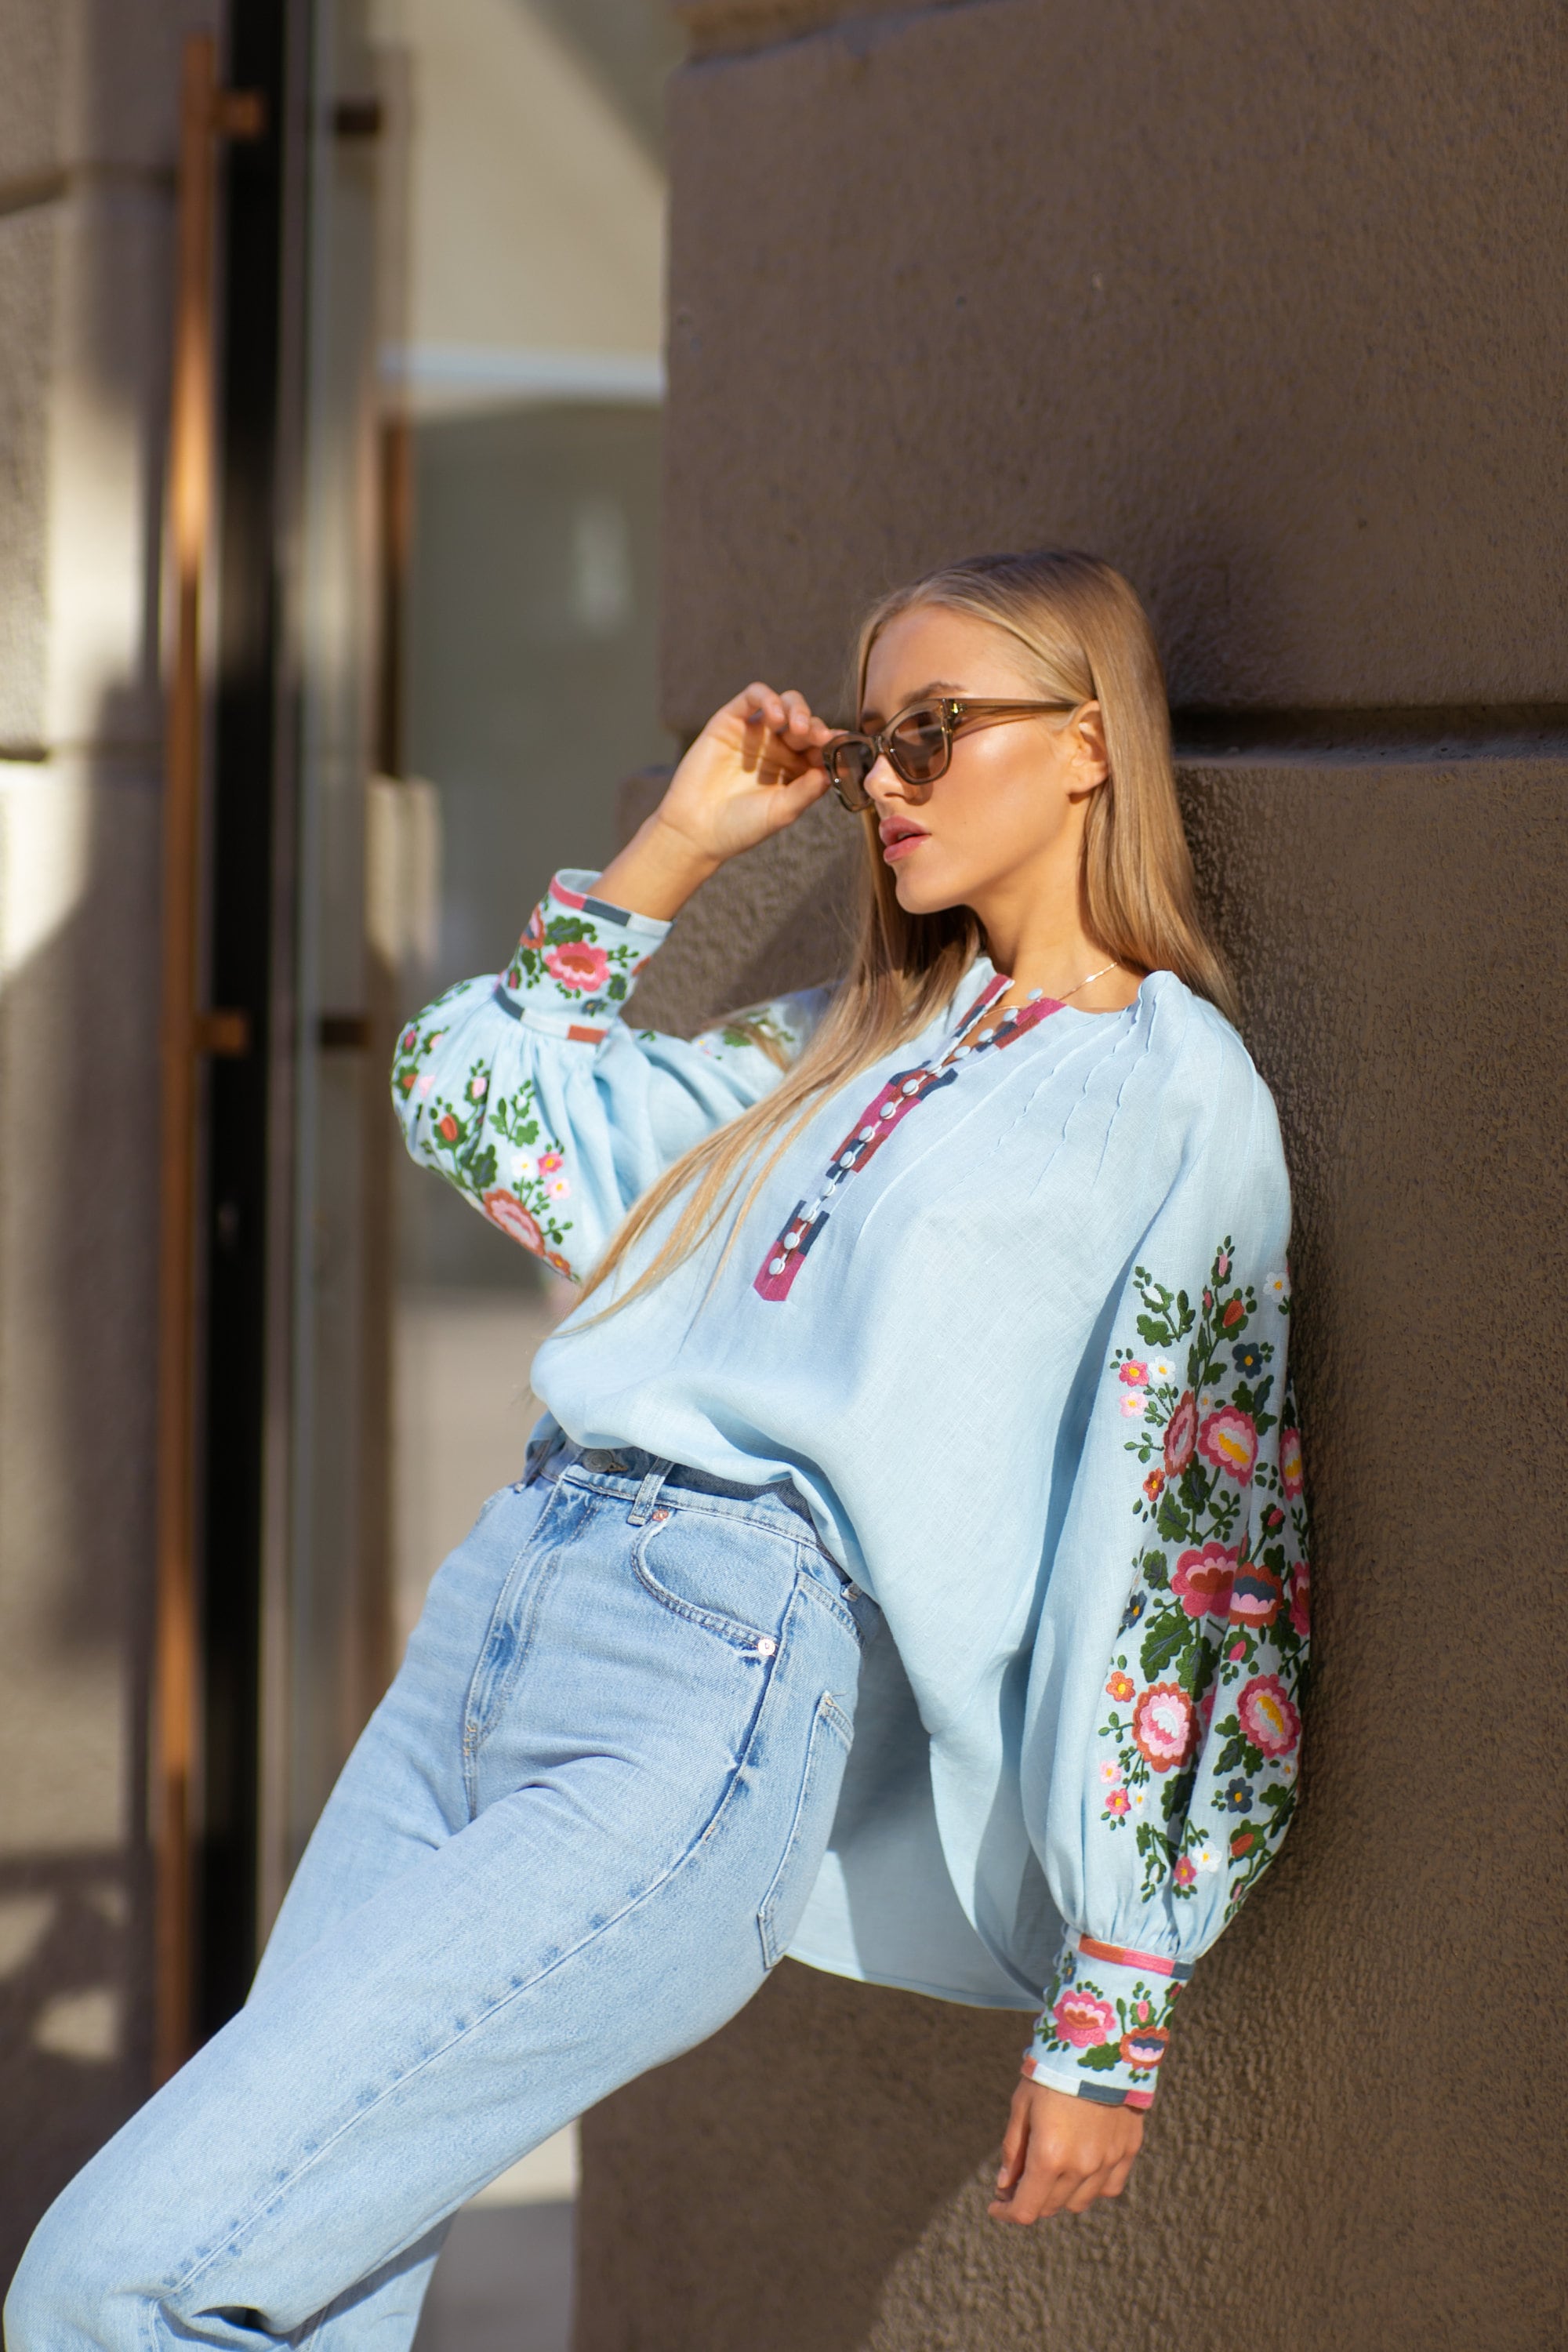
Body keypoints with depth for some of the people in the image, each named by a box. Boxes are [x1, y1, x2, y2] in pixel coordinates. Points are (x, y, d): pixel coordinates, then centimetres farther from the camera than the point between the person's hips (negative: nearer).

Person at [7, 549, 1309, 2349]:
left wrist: (1112, 2019, -7)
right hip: (486, 1631, 8)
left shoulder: (1178, 1099, 2)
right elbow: (473, 1095, 31)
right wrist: (685, 837, 24)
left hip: (713, 1702, -8)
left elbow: (1189, 1565, -3)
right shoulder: (850, 1045, 23)